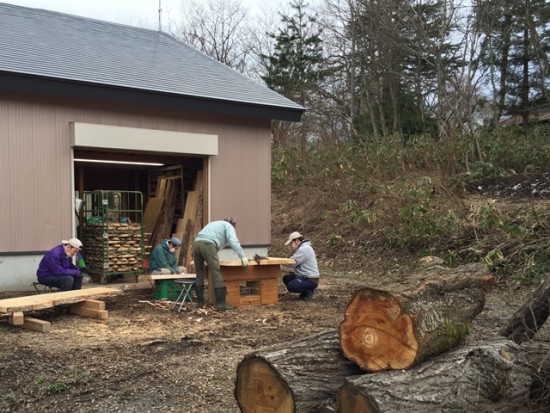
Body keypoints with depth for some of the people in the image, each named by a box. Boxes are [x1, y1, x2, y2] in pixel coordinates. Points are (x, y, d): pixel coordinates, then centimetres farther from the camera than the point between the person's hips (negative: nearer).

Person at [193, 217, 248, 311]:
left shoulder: (214, 224, 41)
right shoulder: (229, 226, 19)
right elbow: (233, 241, -1)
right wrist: (242, 257, -7)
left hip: (196, 244, 7)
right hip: (207, 245, -7)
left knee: (199, 275, 17)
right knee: (217, 276, -6)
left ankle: (200, 302, 20)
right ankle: (221, 304, -9)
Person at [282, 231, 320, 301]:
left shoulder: (304, 249, -19)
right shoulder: (302, 247, 16)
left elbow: (292, 262, -21)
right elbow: (296, 263, 20)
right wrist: (292, 271, 3)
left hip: (310, 280, -11)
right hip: (304, 276, 11)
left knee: (291, 286, -24)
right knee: (286, 278, 11)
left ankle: (309, 291, -2)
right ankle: (305, 292, 12)